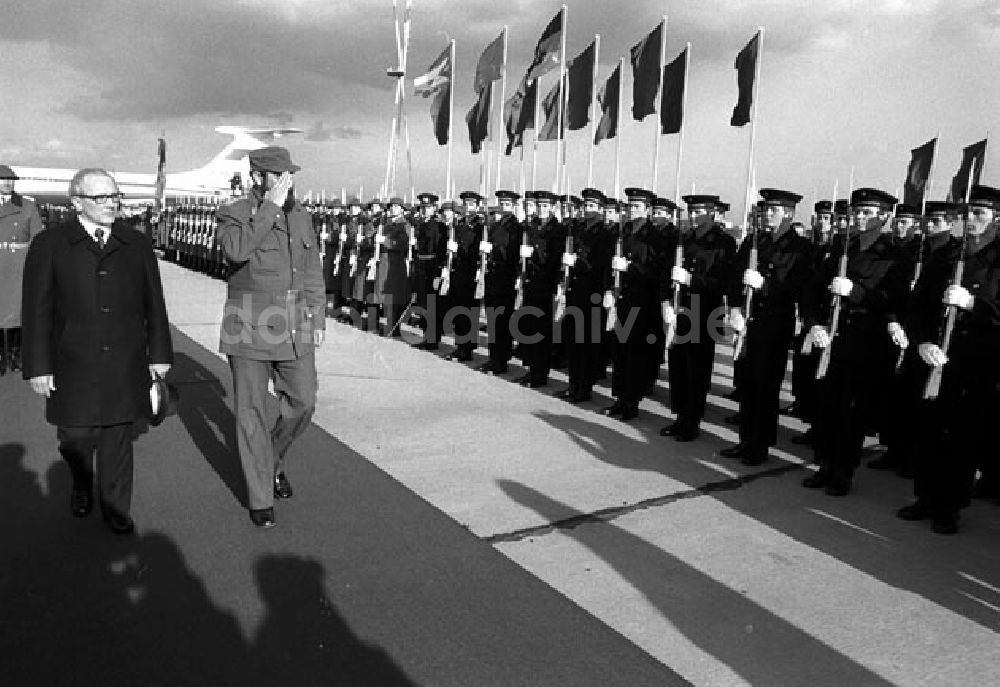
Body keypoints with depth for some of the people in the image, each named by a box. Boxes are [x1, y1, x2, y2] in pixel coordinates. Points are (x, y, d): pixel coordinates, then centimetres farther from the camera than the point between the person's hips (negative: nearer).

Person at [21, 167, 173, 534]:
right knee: (75, 438, 5)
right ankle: (82, 487, 37)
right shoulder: (49, 245, 1)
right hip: (74, 366, -1)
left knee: (118, 439, 7)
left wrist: (159, 354, 6)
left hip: (126, 366, 1)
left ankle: (115, 508, 25)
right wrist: (39, 366, -4)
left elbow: (154, 303, 9)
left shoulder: (137, 244, 7)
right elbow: (37, 310, 0)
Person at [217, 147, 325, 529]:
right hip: (250, 326, -4)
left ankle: (273, 461, 35)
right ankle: (260, 498, 16)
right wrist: (271, 206, -22)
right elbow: (236, 249, -26)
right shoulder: (233, 214, -3)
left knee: (302, 404, 6)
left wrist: (318, 319, 10)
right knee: (252, 413, 3)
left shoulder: (300, 216, 11)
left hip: (295, 328, 4)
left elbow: (313, 272, 15)